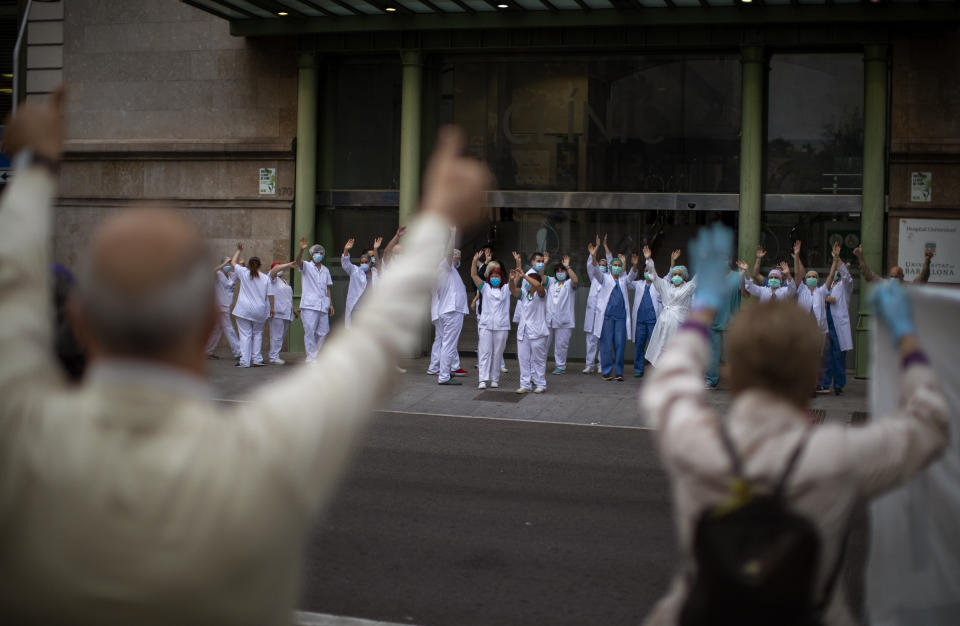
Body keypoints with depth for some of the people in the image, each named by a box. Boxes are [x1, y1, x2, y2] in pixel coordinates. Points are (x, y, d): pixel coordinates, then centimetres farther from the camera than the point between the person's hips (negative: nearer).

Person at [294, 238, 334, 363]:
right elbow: (298, 262, -19)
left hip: (323, 306, 5)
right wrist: (301, 250, -39)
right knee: (310, 332, -7)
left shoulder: (325, 270, 19)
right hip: (309, 306, -5)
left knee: (323, 332, 5)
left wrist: (331, 304, 13)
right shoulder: (306, 266, 4)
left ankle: (315, 355, 18)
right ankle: (311, 358, -2)